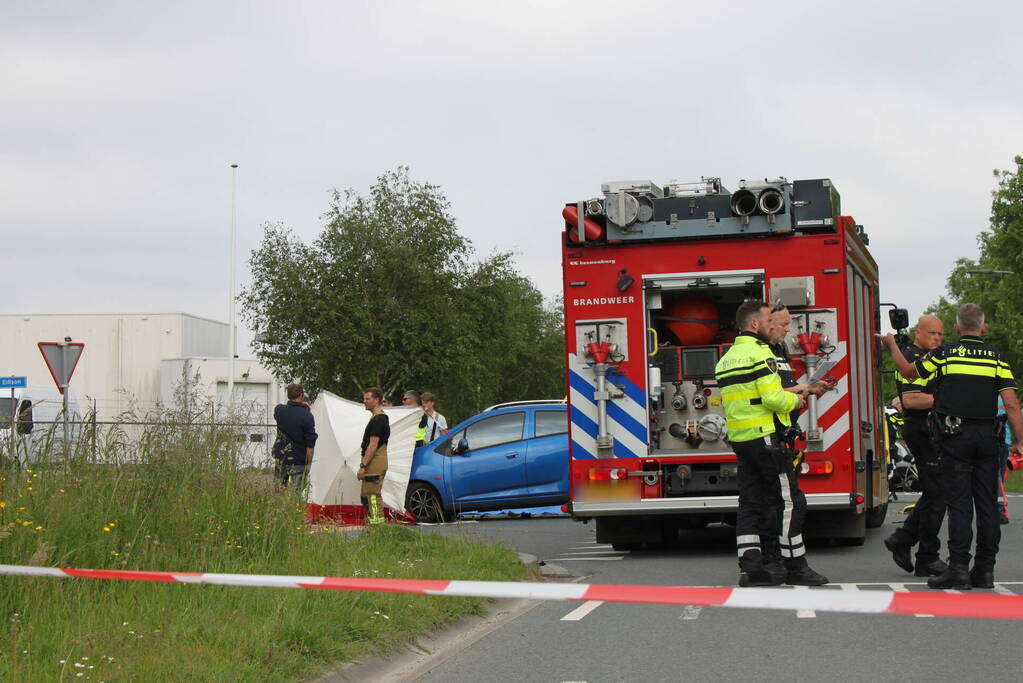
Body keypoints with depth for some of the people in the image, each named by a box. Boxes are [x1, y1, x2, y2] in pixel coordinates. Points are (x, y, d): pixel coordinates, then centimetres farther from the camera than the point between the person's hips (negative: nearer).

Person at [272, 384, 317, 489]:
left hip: (280, 458, 4)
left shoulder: (279, 410, -3)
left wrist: (299, 405, 14)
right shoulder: (307, 416, -14)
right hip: (298, 461, -4)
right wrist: (309, 463, -2)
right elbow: (310, 444, -12)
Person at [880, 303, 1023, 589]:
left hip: (955, 436, -2)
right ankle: (985, 570, 9)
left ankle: (959, 569, -6)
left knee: (959, 504, -3)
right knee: (987, 504, 7)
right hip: (987, 437, 2)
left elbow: (908, 371, 16)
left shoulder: (945, 353, 0)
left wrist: (892, 344, 32)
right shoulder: (996, 357, 4)